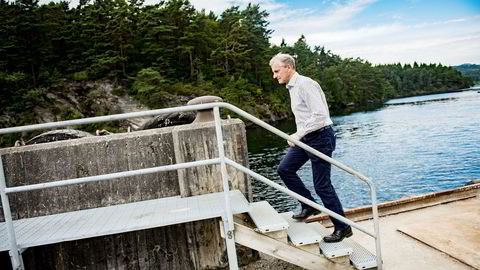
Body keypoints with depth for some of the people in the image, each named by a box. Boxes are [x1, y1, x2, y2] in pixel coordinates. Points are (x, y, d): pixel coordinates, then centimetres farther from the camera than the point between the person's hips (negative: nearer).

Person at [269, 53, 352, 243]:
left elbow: (320, 114, -25)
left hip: (320, 137, -10)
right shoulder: (292, 87, 13)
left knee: (322, 185, -4)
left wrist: (298, 134, -23)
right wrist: (299, 135, 17)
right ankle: (309, 205, 20)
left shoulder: (305, 84, -17)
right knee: (284, 169, 8)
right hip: (306, 138, 10)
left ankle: (343, 227, 11)